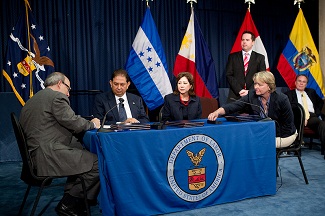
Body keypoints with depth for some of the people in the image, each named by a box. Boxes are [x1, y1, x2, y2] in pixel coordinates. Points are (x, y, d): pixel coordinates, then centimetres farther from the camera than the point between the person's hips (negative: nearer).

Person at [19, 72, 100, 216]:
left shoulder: (33, 100, 24)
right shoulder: (57, 96, -7)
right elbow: (74, 123, -13)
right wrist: (92, 124, 7)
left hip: (34, 154, 11)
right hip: (48, 155, -11)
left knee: (83, 154, 19)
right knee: (97, 164, -12)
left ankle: (70, 198, 17)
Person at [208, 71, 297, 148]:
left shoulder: (281, 99, -19)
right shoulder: (252, 95, -10)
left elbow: (288, 124, -13)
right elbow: (235, 105, -25)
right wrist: (218, 112, -44)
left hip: (283, 135, -4)